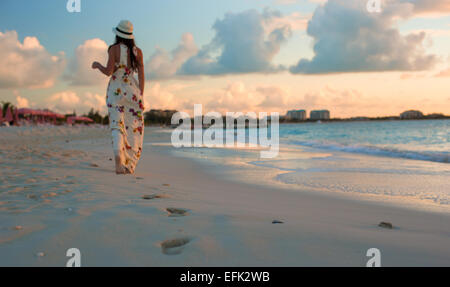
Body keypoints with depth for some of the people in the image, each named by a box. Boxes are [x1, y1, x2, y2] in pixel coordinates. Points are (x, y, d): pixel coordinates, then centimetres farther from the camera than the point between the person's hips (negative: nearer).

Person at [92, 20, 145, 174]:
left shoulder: (114, 49, -3)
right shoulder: (137, 51, 6)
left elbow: (108, 72, -10)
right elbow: (141, 76, 2)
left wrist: (97, 65, 10)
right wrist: (140, 96, 5)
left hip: (116, 90, -2)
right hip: (133, 90, 2)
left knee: (117, 126, -1)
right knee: (133, 127, 8)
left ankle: (118, 154, -26)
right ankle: (129, 164, 10)